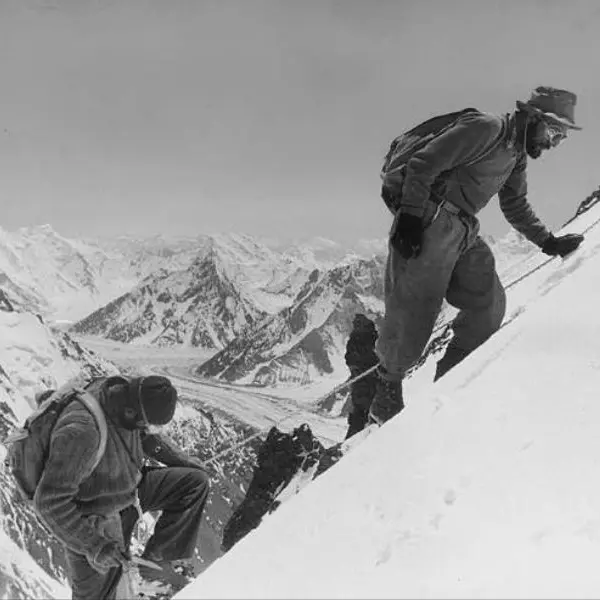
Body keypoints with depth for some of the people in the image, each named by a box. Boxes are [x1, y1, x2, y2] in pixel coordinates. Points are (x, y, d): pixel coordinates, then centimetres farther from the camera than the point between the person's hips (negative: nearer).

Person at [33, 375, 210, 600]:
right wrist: (93, 546, -32)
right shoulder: (82, 431, -39)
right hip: (95, 522, -7)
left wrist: (181, 459, 6)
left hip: (128, 489, 7)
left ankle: (154, 562, 6)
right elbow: (51, 501, -34)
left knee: (196, 483, 0)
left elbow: (143, 435, 9)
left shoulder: (123, 394, -15)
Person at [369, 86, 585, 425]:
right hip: (431, 222, -9)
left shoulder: (518, 155, 17)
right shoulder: (487, 129, -13)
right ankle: (388, 391, 12)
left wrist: (549, 242, 23)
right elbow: (423, 163, -18)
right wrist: (409, 217, -22)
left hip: (465, 232, 9)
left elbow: (517, 207, 30)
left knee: (490, 305, 1)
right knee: (413, 312, -7)